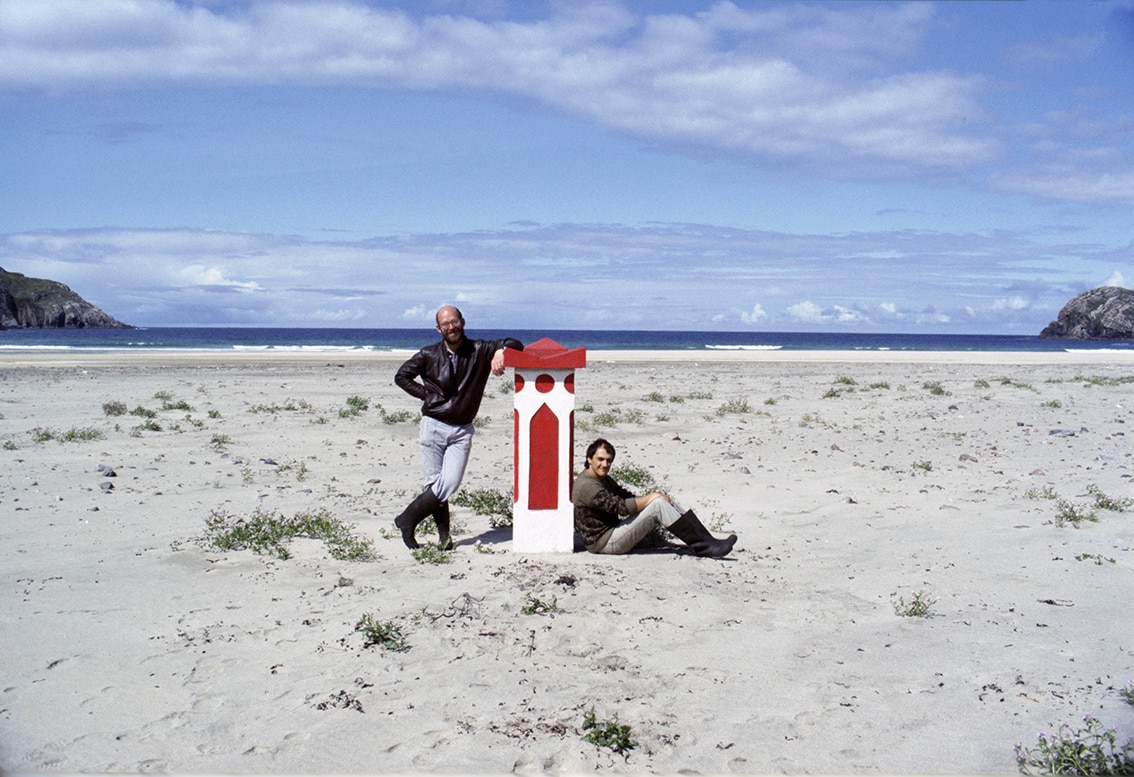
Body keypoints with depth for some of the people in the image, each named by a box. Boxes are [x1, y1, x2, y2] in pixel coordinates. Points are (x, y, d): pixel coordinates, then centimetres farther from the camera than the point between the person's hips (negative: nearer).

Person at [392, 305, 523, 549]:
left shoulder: (479, 351, 0)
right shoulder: (429, 355, 2)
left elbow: (515, 344, -2)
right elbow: (401, 376, 12)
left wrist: (501, 350, -24)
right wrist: (426, 394, 0)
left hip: (462, 430, 0)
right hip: (433, 426, 0)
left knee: (450, 483, -10)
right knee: (436, 483, -3)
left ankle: (407, 519, 6)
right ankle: (443, 534, 12)